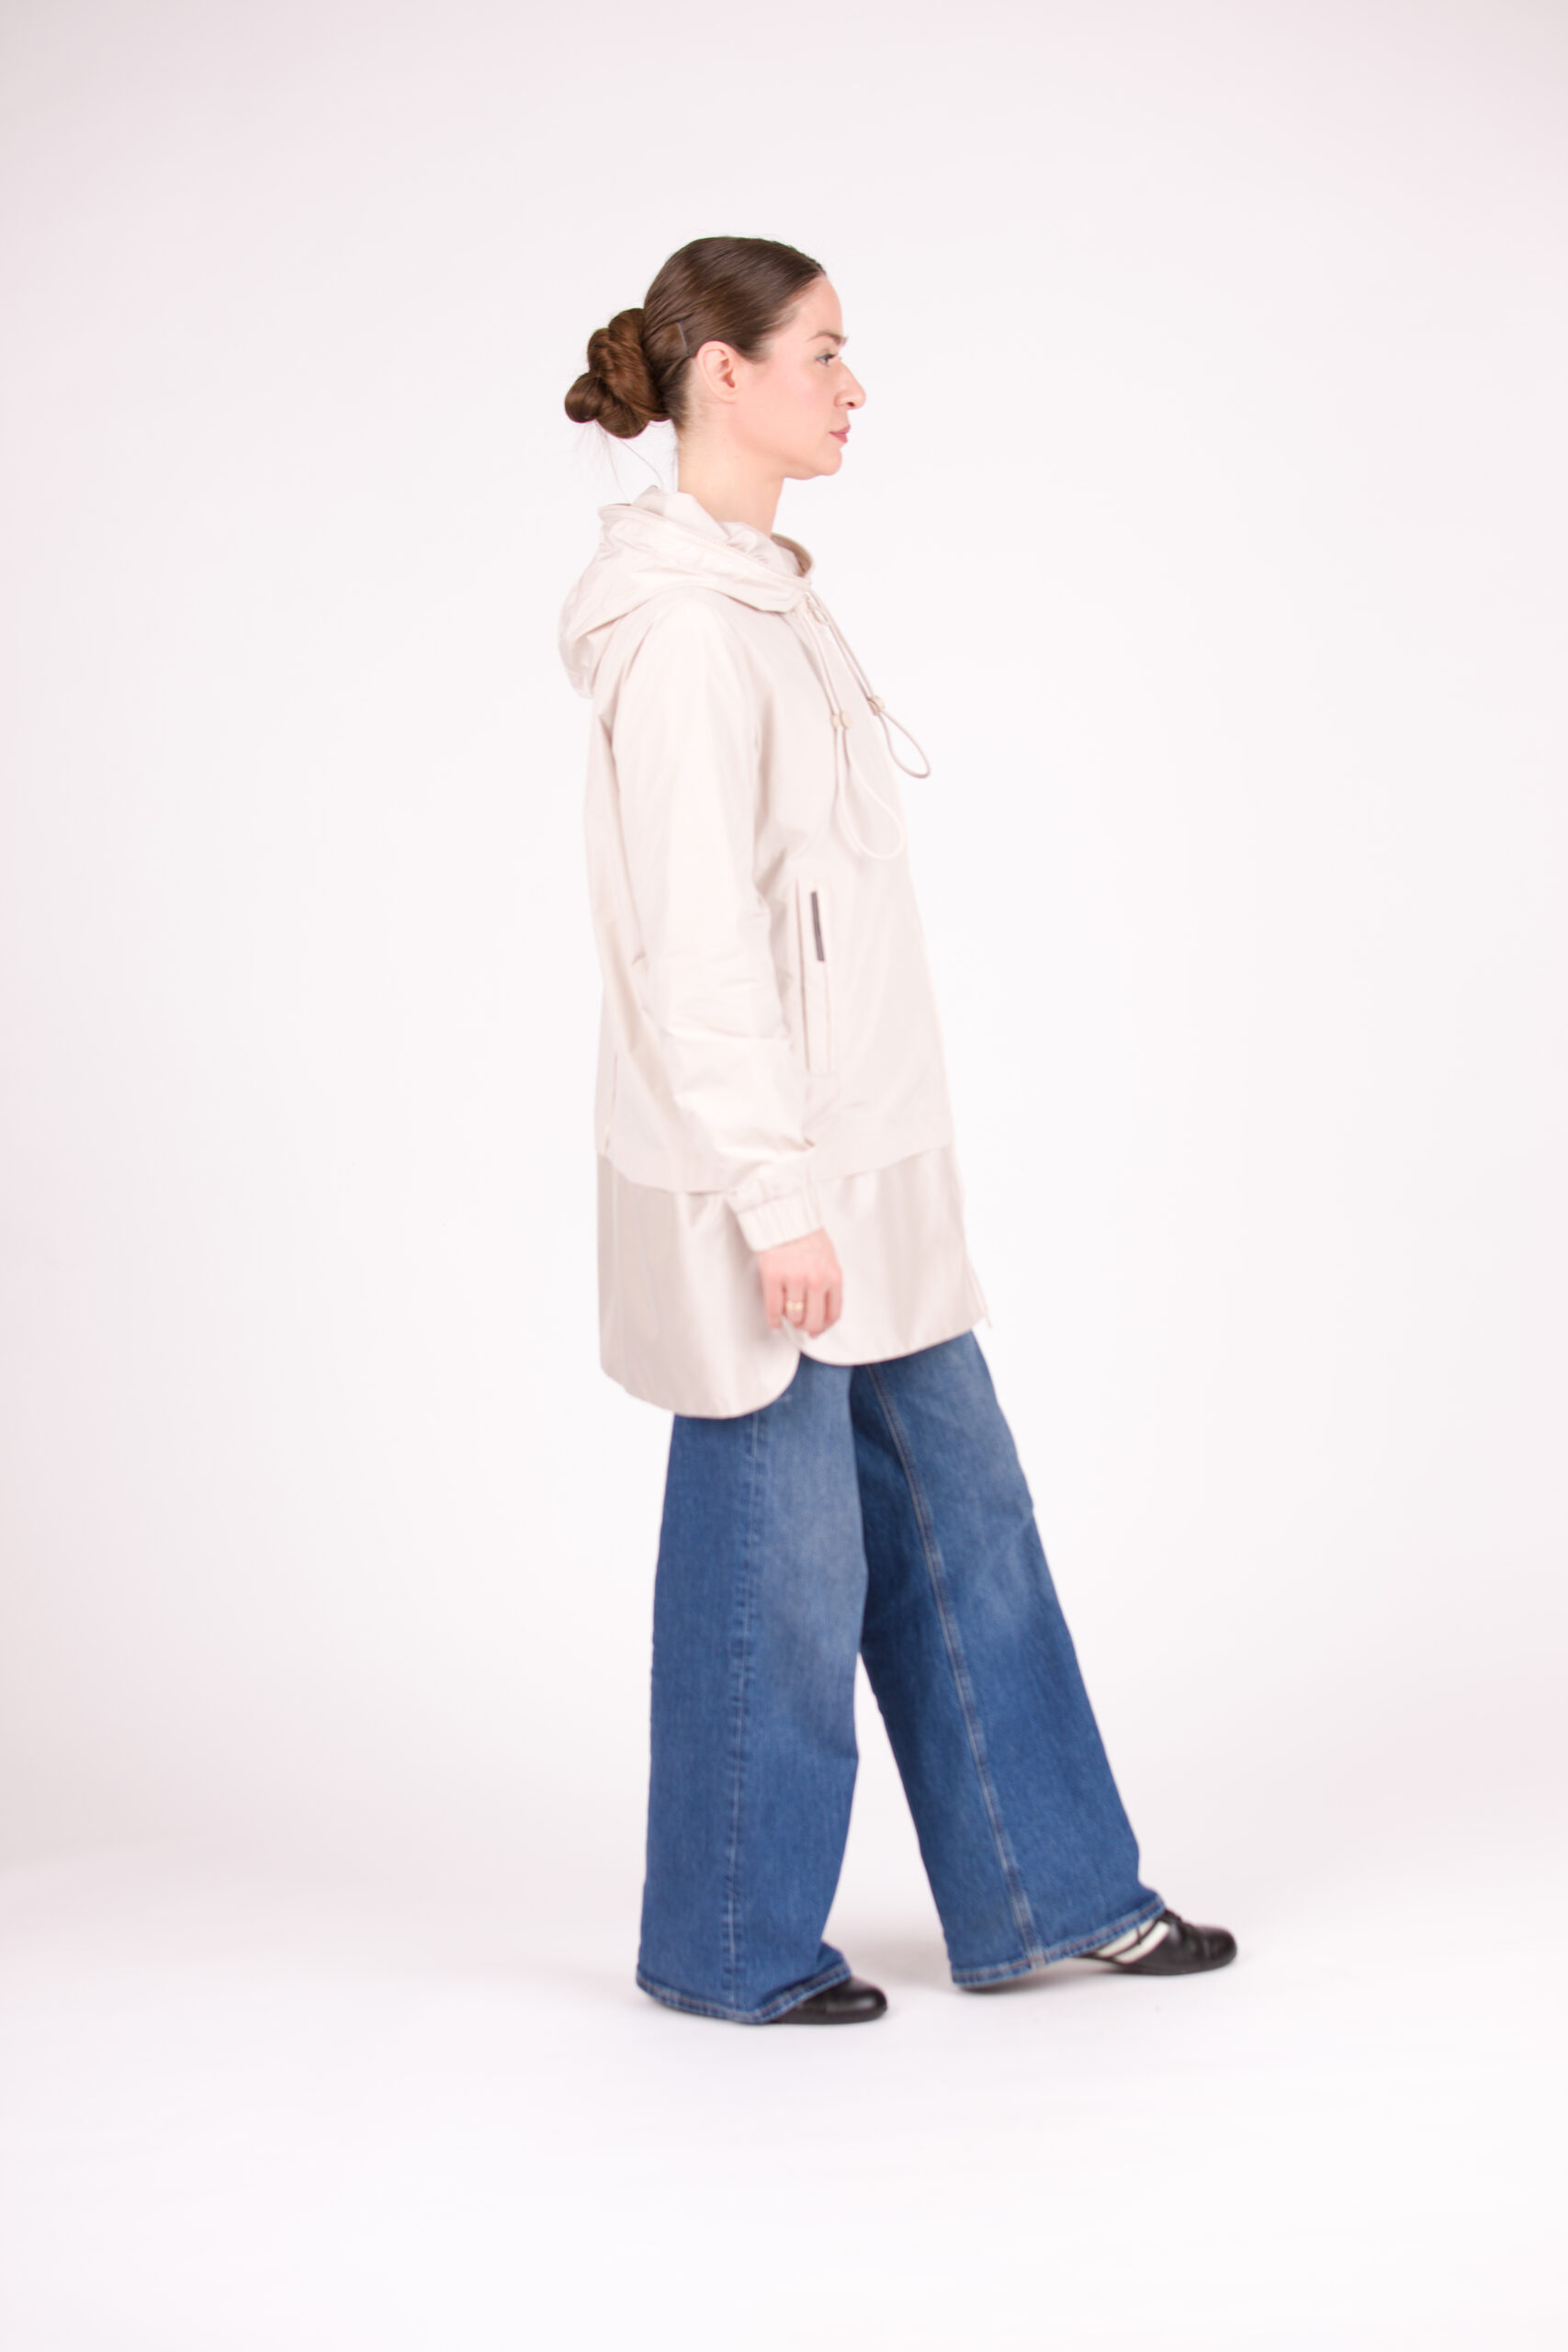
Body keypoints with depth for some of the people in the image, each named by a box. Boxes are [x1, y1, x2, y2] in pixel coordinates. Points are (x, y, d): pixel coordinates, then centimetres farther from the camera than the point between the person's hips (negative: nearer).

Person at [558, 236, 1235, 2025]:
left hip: (857, 1162, 10)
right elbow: (691, 937, -22)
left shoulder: (766, 597, 13)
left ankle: (1041, 1892, 26)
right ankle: (727, 1945, 20)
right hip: (766, 1178, -10)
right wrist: (772, 1198, -22)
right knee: (781, 1558, 2)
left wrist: (832, 1178, 19)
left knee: (959, 1507, 14)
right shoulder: (683, 623, -17)